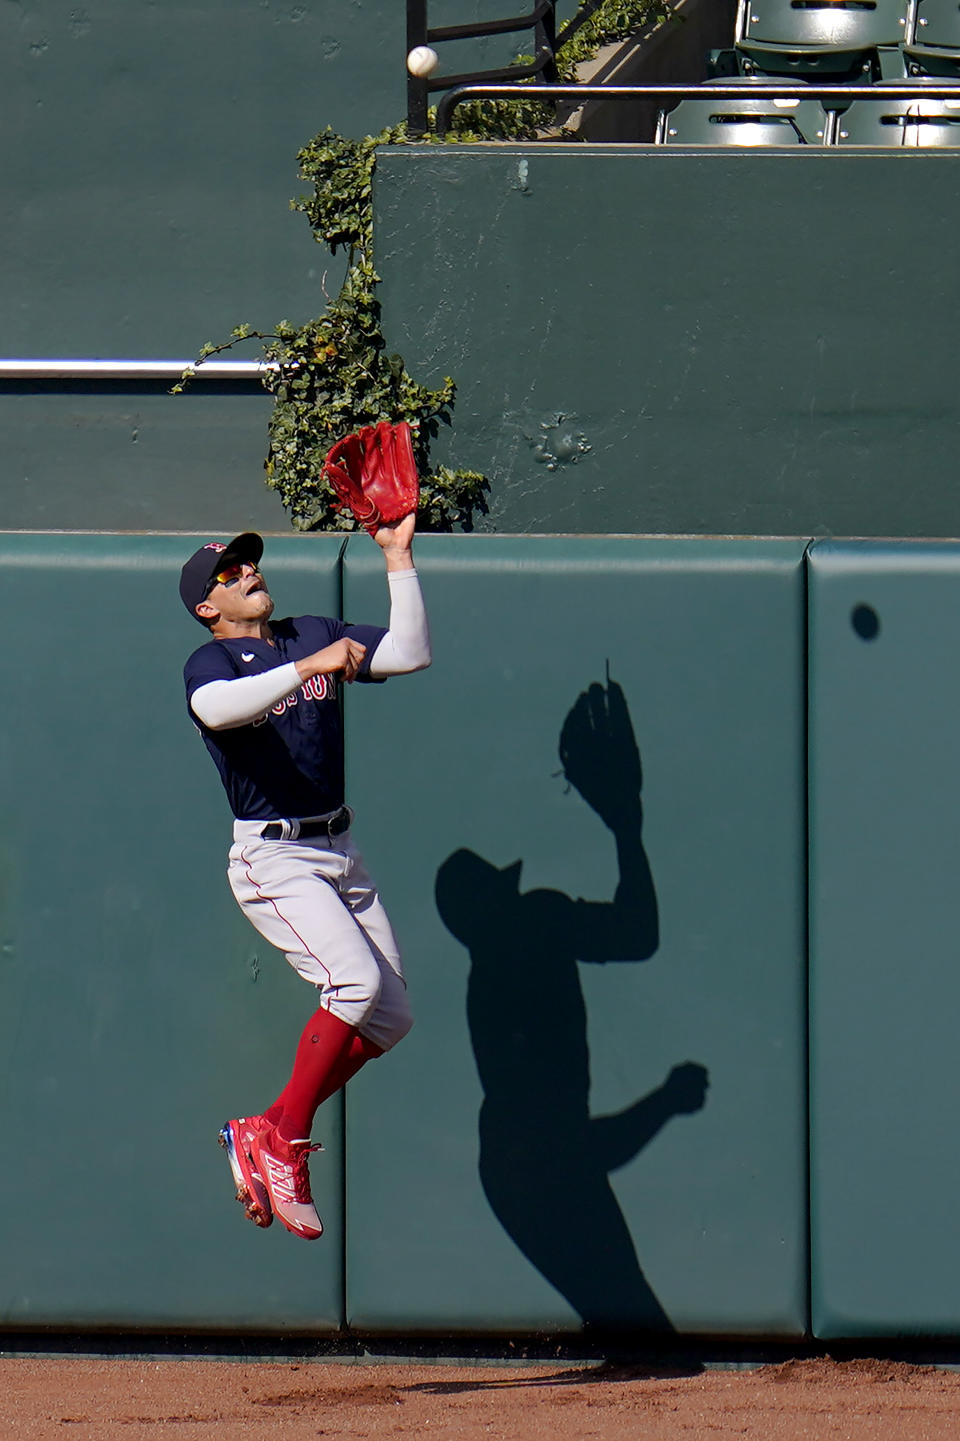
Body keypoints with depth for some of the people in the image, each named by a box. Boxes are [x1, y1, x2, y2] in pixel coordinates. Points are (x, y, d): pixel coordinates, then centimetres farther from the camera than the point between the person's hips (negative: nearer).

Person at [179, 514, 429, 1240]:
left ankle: (265, 1131, 14)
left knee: (390, 1015, 4)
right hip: (274, 860, -7)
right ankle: (283, 1147, -16)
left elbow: (410, 654, 8)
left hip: (340, 852, 7)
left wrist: (399, 560, 5)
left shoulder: (315, 635, 13)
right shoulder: (212, 662, -6)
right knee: (355, 980, -26)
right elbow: (218, 708, -30)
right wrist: (305, 668, -39)